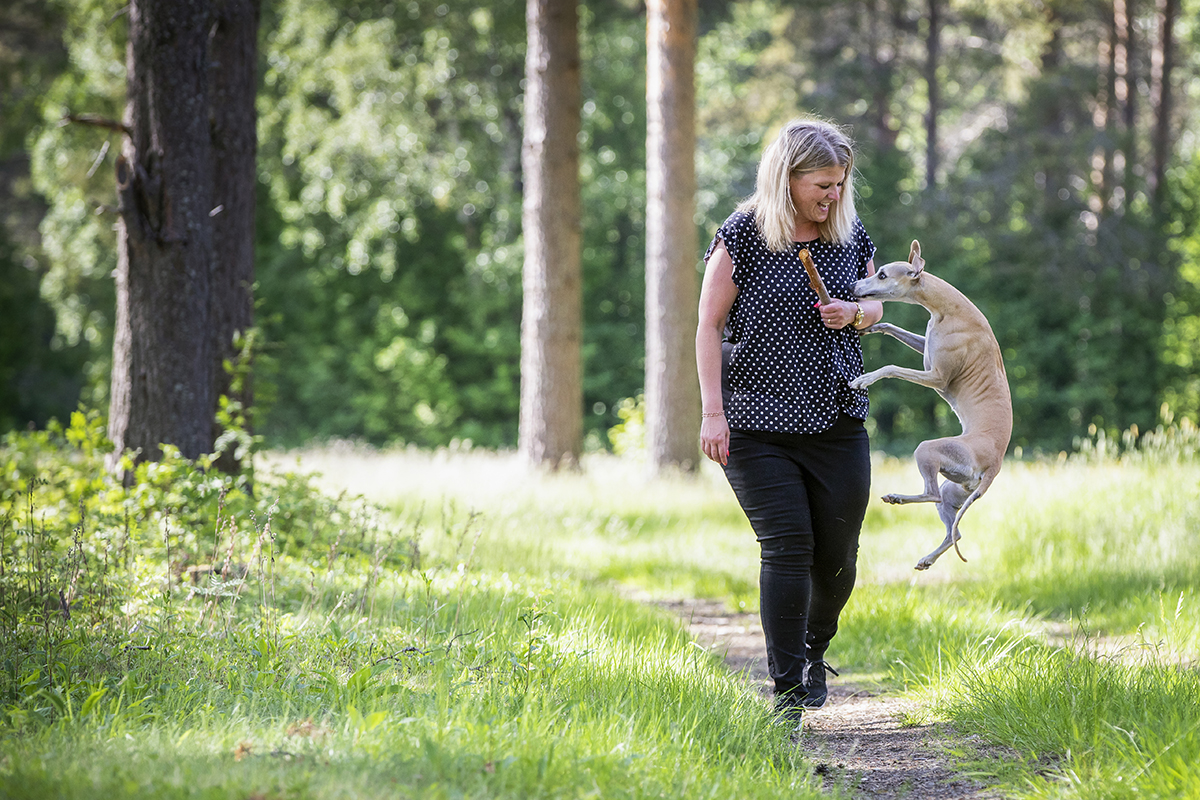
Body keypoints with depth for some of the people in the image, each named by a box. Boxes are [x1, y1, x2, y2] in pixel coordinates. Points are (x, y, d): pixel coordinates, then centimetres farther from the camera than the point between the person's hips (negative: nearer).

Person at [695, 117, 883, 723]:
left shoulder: (852, 237, 7)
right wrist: (712, 412, -10)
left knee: (837, 553, 5)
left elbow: (873, 305, 21)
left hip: (837, 422, 4)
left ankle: (814, 651, 33)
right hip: (757, 426, -4)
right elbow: (709, 325, -4)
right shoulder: (742, 237, -6)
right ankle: (787, 688, -5)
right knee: (787, 547, -12)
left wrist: (854, 312, -4)